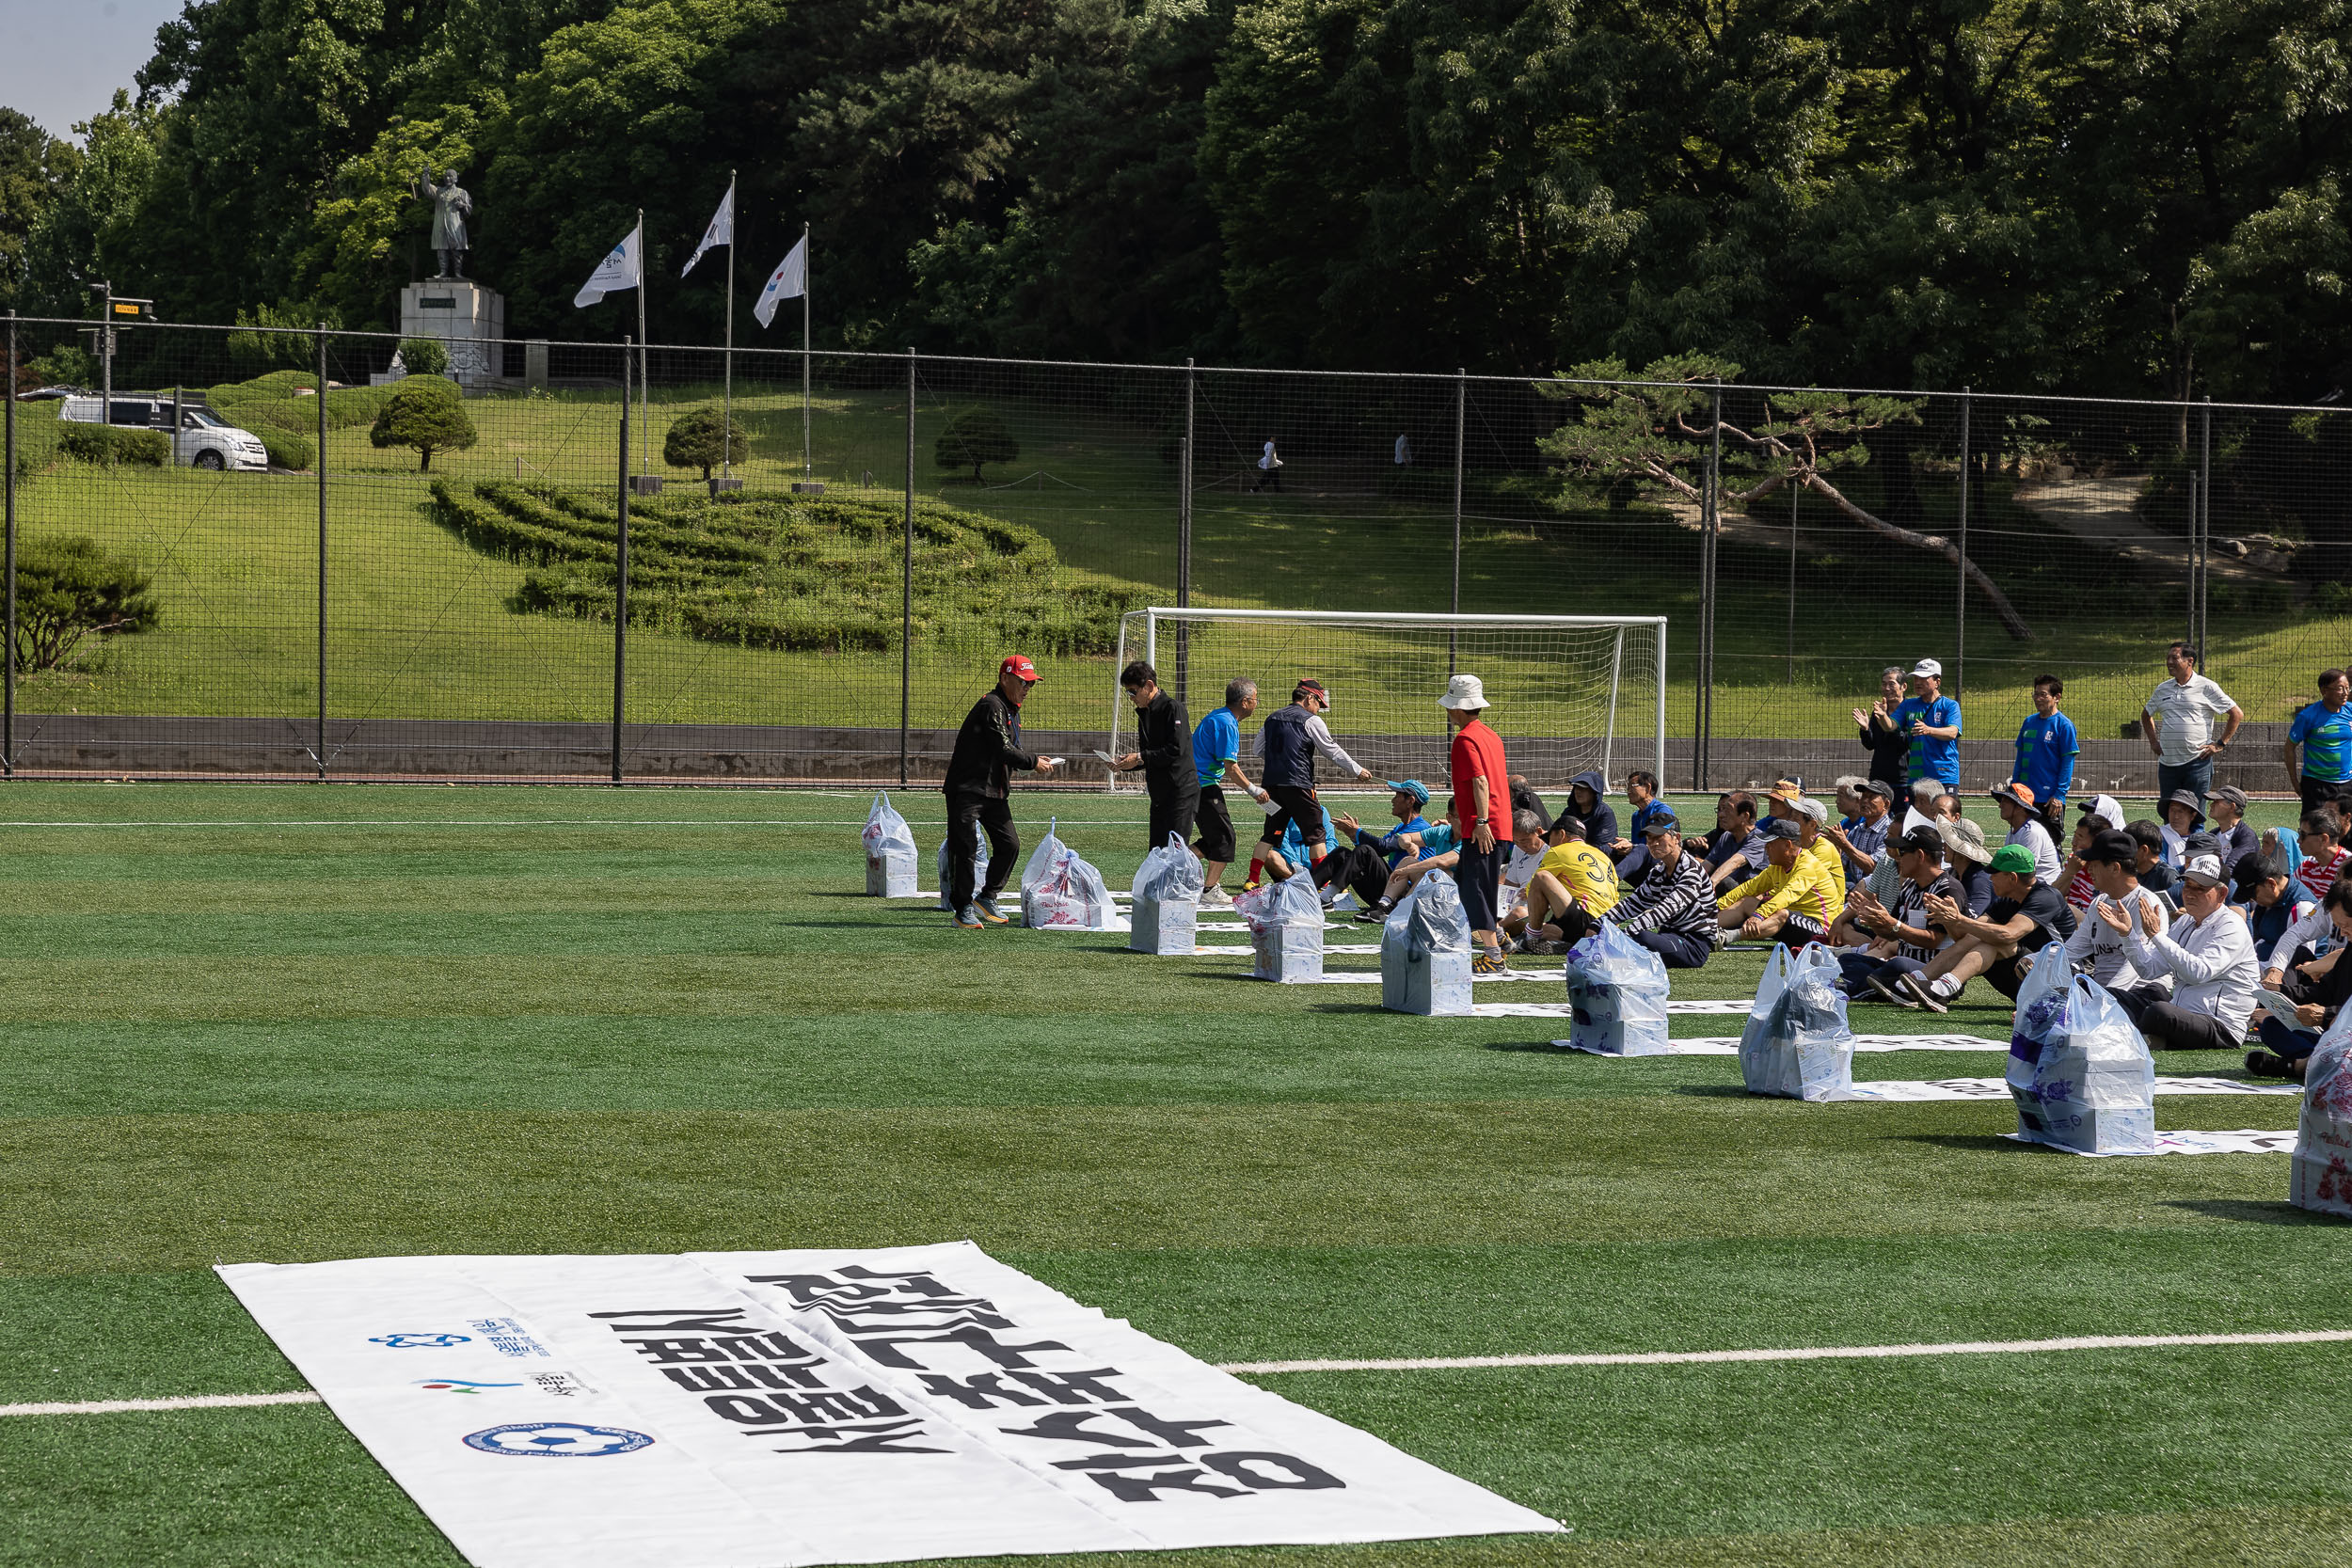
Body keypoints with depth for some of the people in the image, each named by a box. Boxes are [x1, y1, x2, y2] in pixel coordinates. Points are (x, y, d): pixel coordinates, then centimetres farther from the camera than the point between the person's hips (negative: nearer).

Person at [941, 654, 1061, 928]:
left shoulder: (1012, 711, 16)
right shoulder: (992, 706, -16)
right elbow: (1003, 750, -21)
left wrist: (1037, 761, 2)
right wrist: (1033, 762, -11)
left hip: (995, 792, 10)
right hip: (968, 789, -10)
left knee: (1009, 844, 6)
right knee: (964, 847, -7)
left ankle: (987, 898, 17)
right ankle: (963, 908, 0)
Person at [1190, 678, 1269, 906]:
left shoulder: (1216, 717, 16)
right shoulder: (1227, 724, -17)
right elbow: (1231, 769, -18)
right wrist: (1254, 791, -7)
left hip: (1195, 783, 10)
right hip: (1205, 786, -10)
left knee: (1216, 837, 16)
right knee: (1225, 838, -2)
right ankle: (1210, 891, -1)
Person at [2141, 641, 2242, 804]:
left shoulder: (2207, 687, -2)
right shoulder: (2162, 689, 14)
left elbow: (2237, 714, 0)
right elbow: (2146, 714, 31)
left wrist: (2220, 744, -4)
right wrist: (2153, 741, 17)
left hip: (2197, 762, -5)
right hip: (2167, 764, 5)